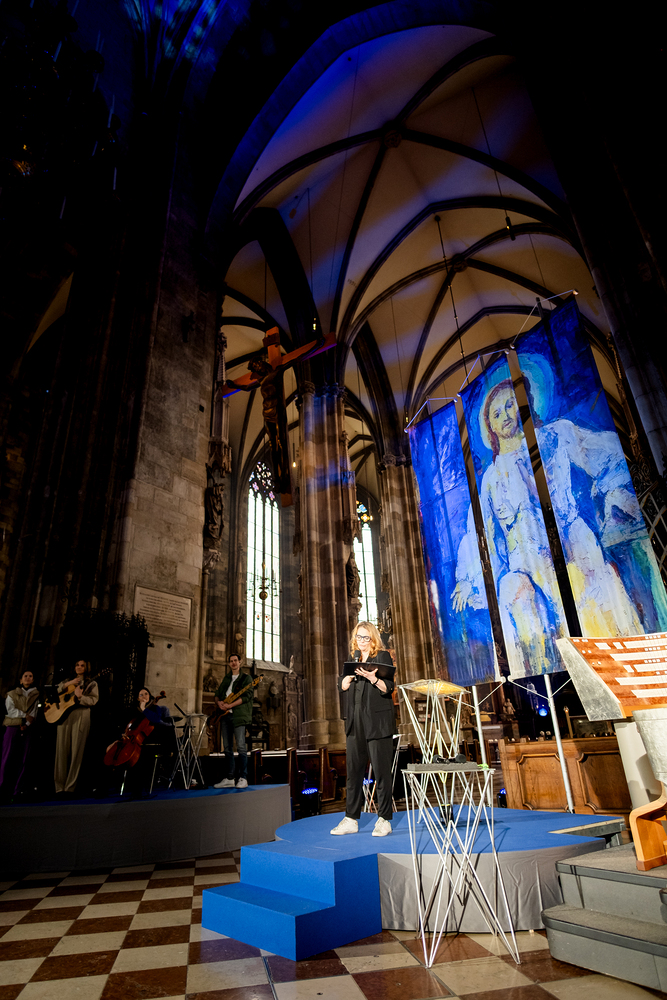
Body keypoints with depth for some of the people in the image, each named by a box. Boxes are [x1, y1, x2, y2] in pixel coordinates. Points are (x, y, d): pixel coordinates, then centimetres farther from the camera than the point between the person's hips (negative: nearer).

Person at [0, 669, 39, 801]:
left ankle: (15, 791, 4)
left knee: (23, 760, -1)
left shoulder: (35, 695, 12)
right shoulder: (12, 694, 11)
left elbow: (34, 713, 3)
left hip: (28, 729, 1)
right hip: (13, 727, -1)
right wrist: (25, 715, -9)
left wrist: (27, 724, -12)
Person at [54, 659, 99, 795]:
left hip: (81, 718, -3)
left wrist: (80, 697, -19)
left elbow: (94, 700, -4)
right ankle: (60, 786, 4)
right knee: (62, 750, -1)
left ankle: (70, 787, 0)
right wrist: (68, 684, -5)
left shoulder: (91, 684, 11)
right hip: (64, 716, 3)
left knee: (76, 751, -5)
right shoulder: (66, 682, 21)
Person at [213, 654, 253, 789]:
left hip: (239, 715, -6)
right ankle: (229, 779, 15)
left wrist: (230, 705, -17)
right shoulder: (226, 678, 20)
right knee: (227, 748, 8)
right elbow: (218, 693, 23)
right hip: (225, 714, 6)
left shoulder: (246, 678, 1)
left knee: (241, 746, -10)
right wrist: (219, 702, -1)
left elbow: (247, 695, -11)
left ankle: (243, 778, -3)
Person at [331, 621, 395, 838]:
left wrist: (372, 678, -25)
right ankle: (351, 819, 18)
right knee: (354, 770, 8)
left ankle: (384, 820, 11)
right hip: (355, 721, 5)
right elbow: (342, 685, 7)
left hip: (377, 721, -5)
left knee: (381, 770, 0)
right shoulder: (352, 659, 15)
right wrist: (354, 673, -11)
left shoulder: (383, 656, 0)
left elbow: (388, 688, -8)